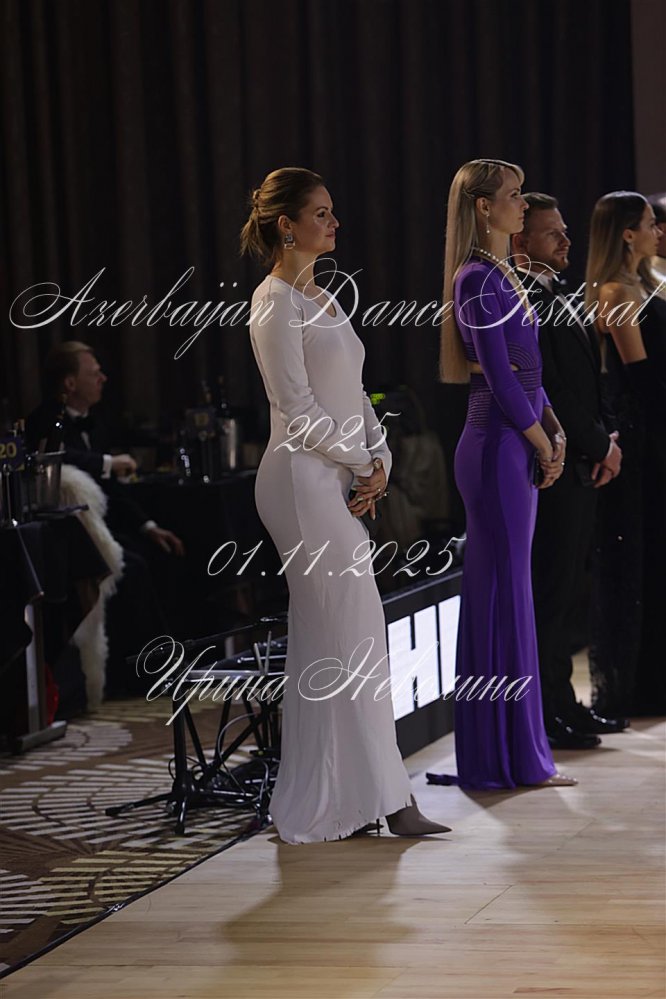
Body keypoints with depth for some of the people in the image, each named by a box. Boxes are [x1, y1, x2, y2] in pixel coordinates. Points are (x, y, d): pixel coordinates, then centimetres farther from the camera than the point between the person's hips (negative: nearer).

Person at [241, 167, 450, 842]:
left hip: (344, 479, 9)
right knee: (352, 636, -8)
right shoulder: (277, 302, -10)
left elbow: (353, 393, 18)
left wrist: (377, 465, 4)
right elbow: (299, 410, -14)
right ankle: (381, 795, -5)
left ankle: (321, 804, 12)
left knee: (326, 641, 8)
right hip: (304, 477, -9)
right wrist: (365, 462, -6)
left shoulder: (320, 298, 18)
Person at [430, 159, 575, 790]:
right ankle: (510, 757, 1)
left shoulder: (501, 276, 16)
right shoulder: (477, 280, -14)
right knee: (502, 595, -5)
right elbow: (500, 378, -17)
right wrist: (543, 445, -9)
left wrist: (555, 430, 6)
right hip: (498, 448, -9)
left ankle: (509, 751, 17)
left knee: (504, 594, 11)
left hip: (516, 447, 10)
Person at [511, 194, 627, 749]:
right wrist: (600, 445, -10)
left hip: (586, 465, 10)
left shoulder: (564, 297, 18)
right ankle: (545, 716, -1)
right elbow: (546, 391, -17)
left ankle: (562, 704, 19)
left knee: (568, 591, 13)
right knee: (550, 590, -5)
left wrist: (608, 438, 4)